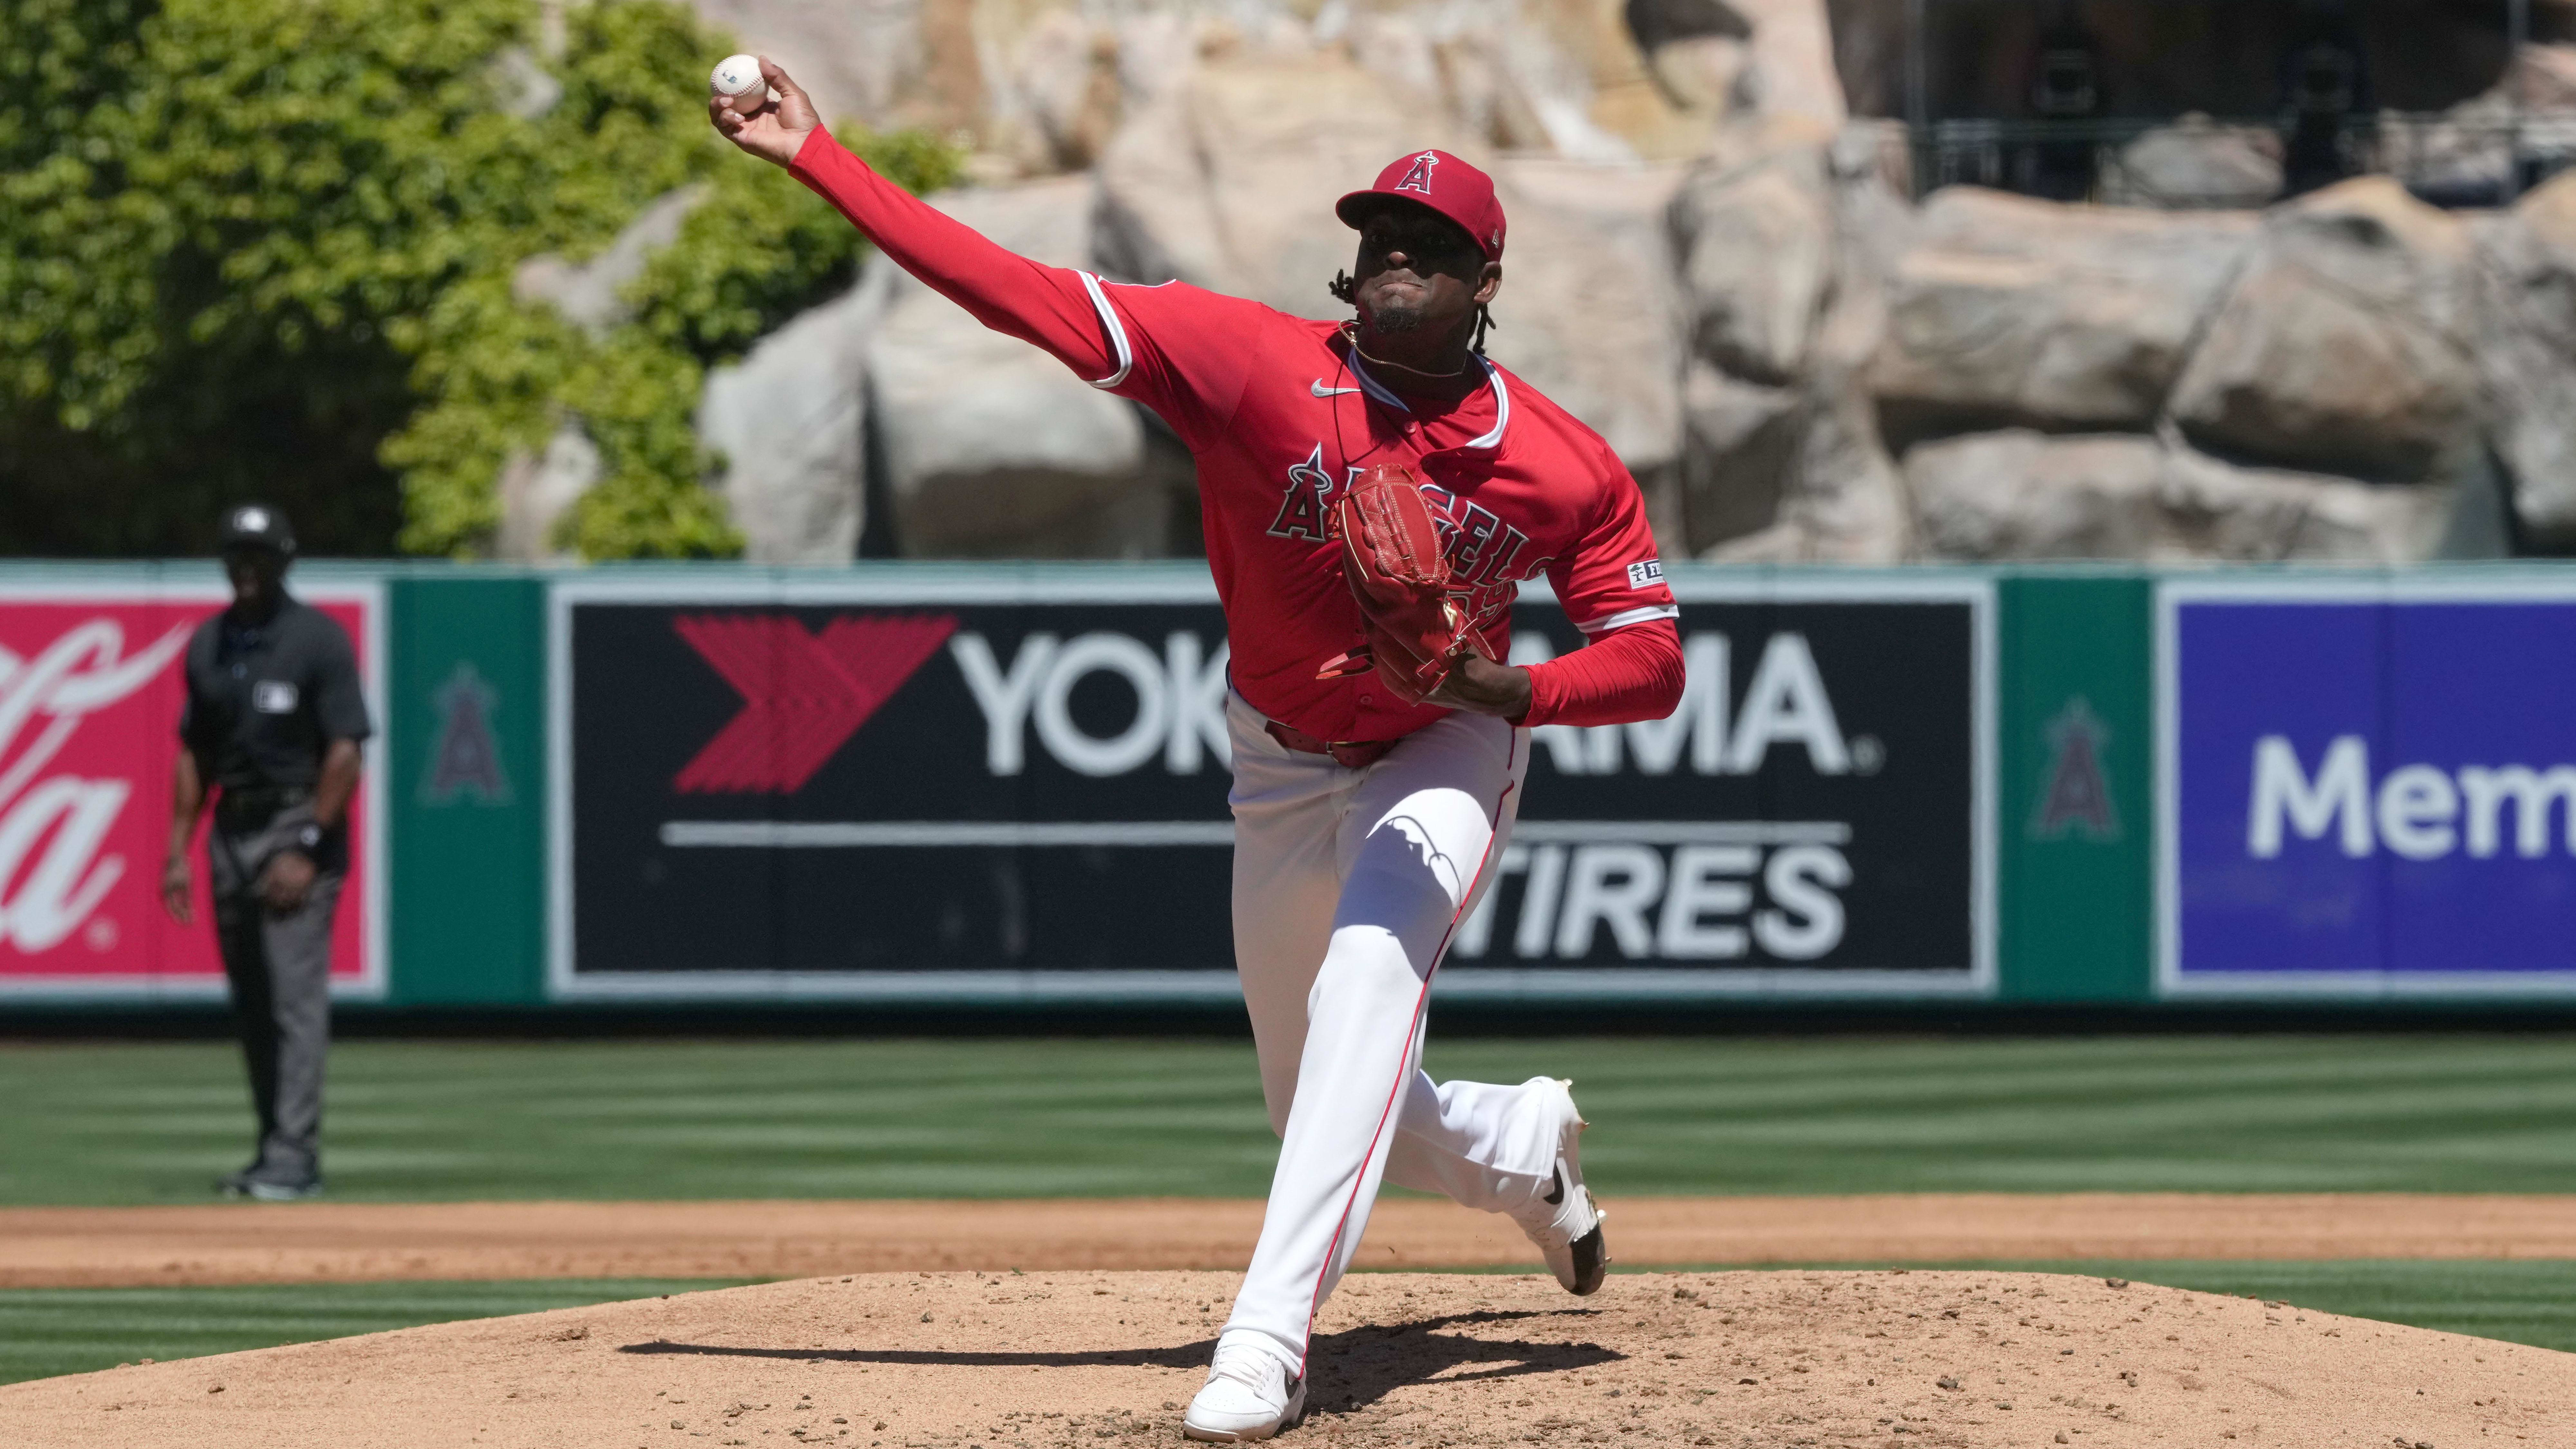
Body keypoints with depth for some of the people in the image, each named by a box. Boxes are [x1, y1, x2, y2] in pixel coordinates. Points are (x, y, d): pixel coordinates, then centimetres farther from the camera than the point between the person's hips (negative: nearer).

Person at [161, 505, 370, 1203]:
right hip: (232, 829, 7)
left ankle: (294, 1156, -14)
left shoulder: (318, 640, -8)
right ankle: (274, 1151, 14)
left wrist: (306, 847, -18)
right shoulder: (208, 644, 11)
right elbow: (193, 753, 16)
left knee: (295, 995, -12)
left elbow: (345, 753, -12)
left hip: (298, 826, -7)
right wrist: (178, 850, 9)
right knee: (250, 1004, 8)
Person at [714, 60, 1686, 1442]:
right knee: (1327, 1116, 13)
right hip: (1283, 774, 3)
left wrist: (1511, 689, -32)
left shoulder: (1566, 467, -19)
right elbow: (1022, 293, -26)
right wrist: (817, 157, -32)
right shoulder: (1254, 363, -22)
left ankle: (1267, 1336, -35)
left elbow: (1652, 660, -12)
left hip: (1442, 761, -3)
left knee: (1367, 987, -32)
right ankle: (1525, 1147, 48)